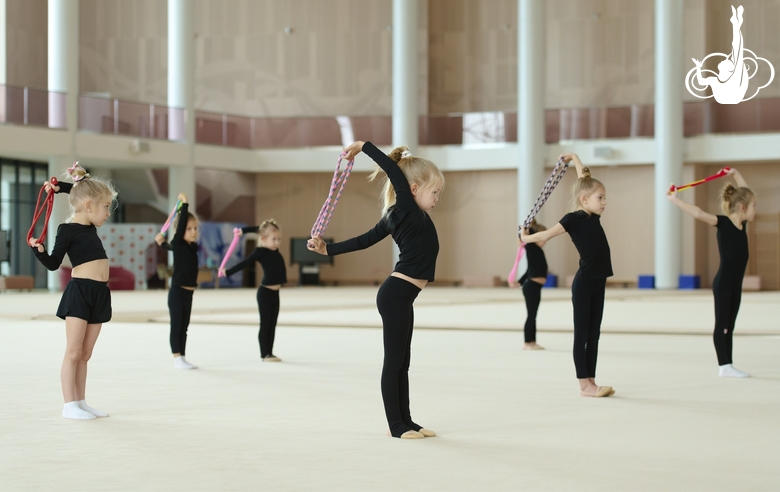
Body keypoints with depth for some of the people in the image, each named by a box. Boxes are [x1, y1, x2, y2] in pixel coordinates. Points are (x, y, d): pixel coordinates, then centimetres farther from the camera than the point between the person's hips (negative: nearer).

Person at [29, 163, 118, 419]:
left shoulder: (90, 227, 14)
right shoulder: (68, 230, -8)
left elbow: (84, 193, 29)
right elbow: (53, 263, -6)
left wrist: (59, 187, 20)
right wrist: (39, 251, -23)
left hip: (99, 293, 8)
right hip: (79, 291, -8)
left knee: (85, 354, 11)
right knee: (73, 352, -5)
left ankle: (81, 403, 16)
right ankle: (69, 406, -3)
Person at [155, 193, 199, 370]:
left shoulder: (194, 246, 8)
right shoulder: (177, 244, -10)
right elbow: (181, 224, -21)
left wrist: (163, 242, 10)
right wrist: (184, 204, -21)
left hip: (188, 292, 7)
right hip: (177, 291, -7)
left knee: (184, 327, 11)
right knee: (176, 325, -1)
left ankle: (182, 358, 15)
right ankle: (177, 358, 1)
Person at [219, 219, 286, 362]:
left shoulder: (275, 250, 7)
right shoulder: (260, 252, -13)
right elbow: (244, 264, -9)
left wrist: (243, 231, 20)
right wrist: (228, 272, -8)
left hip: (275, 293, 8)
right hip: (265, 292, -8)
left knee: (272, 325, 10)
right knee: (265, 325, -1)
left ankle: (270, 353, 16)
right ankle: (264, 355, 3)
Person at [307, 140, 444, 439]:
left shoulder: (397, 214, 12)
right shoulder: (407, 209, -14)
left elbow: (365, 240, 9)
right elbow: (393, 169, -20)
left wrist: (329, 249, 11)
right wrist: (364, 146, -12)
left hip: (401, 296, 10)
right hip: (396, 294, -10)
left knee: (402, 362, 14)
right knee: (394, 361, -2)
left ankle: (406, 421, 21)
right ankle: (396, 425, 5)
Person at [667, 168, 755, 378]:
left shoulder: (742, 223, 9)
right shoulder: (723, 222, -12)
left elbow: (744, 192, 24)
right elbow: (698, 213, -27)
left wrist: (735, 173, 30)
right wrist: (676, 200, -36)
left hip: (735, 284, 8)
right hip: (723, 283, -8)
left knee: (729, 326, 11)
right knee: (721, 325, -3)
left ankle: (728, 367, 14)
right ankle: (724, 366, -1)